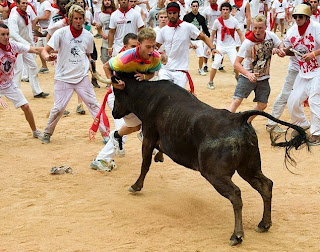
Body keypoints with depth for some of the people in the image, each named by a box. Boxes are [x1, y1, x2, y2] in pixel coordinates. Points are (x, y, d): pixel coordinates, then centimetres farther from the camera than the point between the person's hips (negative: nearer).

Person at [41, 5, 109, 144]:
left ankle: (105, 132, 8)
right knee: (58, 108, -5)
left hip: (82, 77, 3)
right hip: (63, 77, -3)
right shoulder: (61, 33, -6)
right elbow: (45, 50, -9)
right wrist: (48, 56, -31)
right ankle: (47, 133, 16)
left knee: (93, 104, -1)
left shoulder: (88, 36, 5)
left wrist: (90, 66, 5)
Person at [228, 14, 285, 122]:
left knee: (262, 105, 6)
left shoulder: (271, 36, -10)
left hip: (264, 78, 4)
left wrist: (279, 51, -18)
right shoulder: (248, 42, -20)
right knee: (236, 101, -15)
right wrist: (248, 74, -37)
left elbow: (283, 52, 7)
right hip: (247, 76, -4)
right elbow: (236, 63, -22)